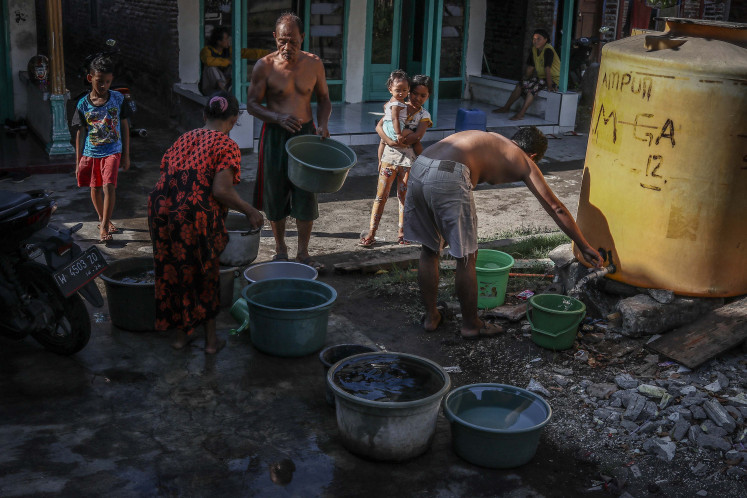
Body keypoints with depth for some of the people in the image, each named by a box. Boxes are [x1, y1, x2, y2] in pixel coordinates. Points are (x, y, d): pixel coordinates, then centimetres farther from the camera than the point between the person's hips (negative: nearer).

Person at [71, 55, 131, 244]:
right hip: (90, 153, 2)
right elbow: (79, 134, 2)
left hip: (112, 152, -2)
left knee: (108, 187, -15)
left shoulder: (118, 99, -4)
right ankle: (103, 219, 34)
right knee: (95, 189, 12)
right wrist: (78, 162, 2)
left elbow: (124, 126, 4)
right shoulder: (83, 104, -4)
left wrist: (126, 155, 4)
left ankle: (104, 226, -9)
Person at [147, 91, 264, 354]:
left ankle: (181, 334, 32)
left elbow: (165, 173, 15)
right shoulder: (227, 146, -2)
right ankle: (211, 339, 24)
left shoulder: (184, 138, 18)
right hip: (195, 215, -5)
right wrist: (249, 210, -1)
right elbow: (221, 190, -14)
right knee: (206, 276, 14)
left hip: (160, 211, 5)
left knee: (173, 273, 20)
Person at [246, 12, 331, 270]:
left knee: (306, 195, 3)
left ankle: (302, 253, 16)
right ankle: (280, 249, 26)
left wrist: (322, 124, -8)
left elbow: (324, 99, 11)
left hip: (305, 133, 2)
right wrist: (278, 118, -21)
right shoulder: (265, 66, -8)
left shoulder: (314, 64, 0)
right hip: (275, 136, -1)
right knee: (275, 195, 8)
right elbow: (252, 104, -4)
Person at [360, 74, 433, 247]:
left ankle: (401, 232, 20)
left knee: (404, 196, 9)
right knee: (381, 195, -2)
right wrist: (389, 141, -19)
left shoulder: (424, 115, 3)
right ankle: (371, 233, -1)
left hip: (408, 160, 0)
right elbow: (379, 126, -3)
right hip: (389, 156, 0)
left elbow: (416, 137, -13)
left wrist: (397, 140, -20)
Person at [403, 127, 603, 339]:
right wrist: (584, 246, 27)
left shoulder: (488, 139, 36)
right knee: (466, 258, 11)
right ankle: (470, 325, 26)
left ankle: (431, 316, 35)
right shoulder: (523, 161, 18)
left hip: (418, 170, 7)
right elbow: (555, 208, 19)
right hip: (448, 178, -7)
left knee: (429, 249, 22)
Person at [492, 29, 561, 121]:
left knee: (533, 87, -29)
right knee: (521, 84, -3)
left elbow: (547, 69, -26)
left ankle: (521, 114, -32)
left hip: (553, 79, -8)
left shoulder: (548, 50, -22)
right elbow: (530, 68, 11)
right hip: (541, 77, 8)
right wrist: (524, 80, 11)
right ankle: (506, 107, 4)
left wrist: (549, 86, -28)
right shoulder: (534, 50, 4)